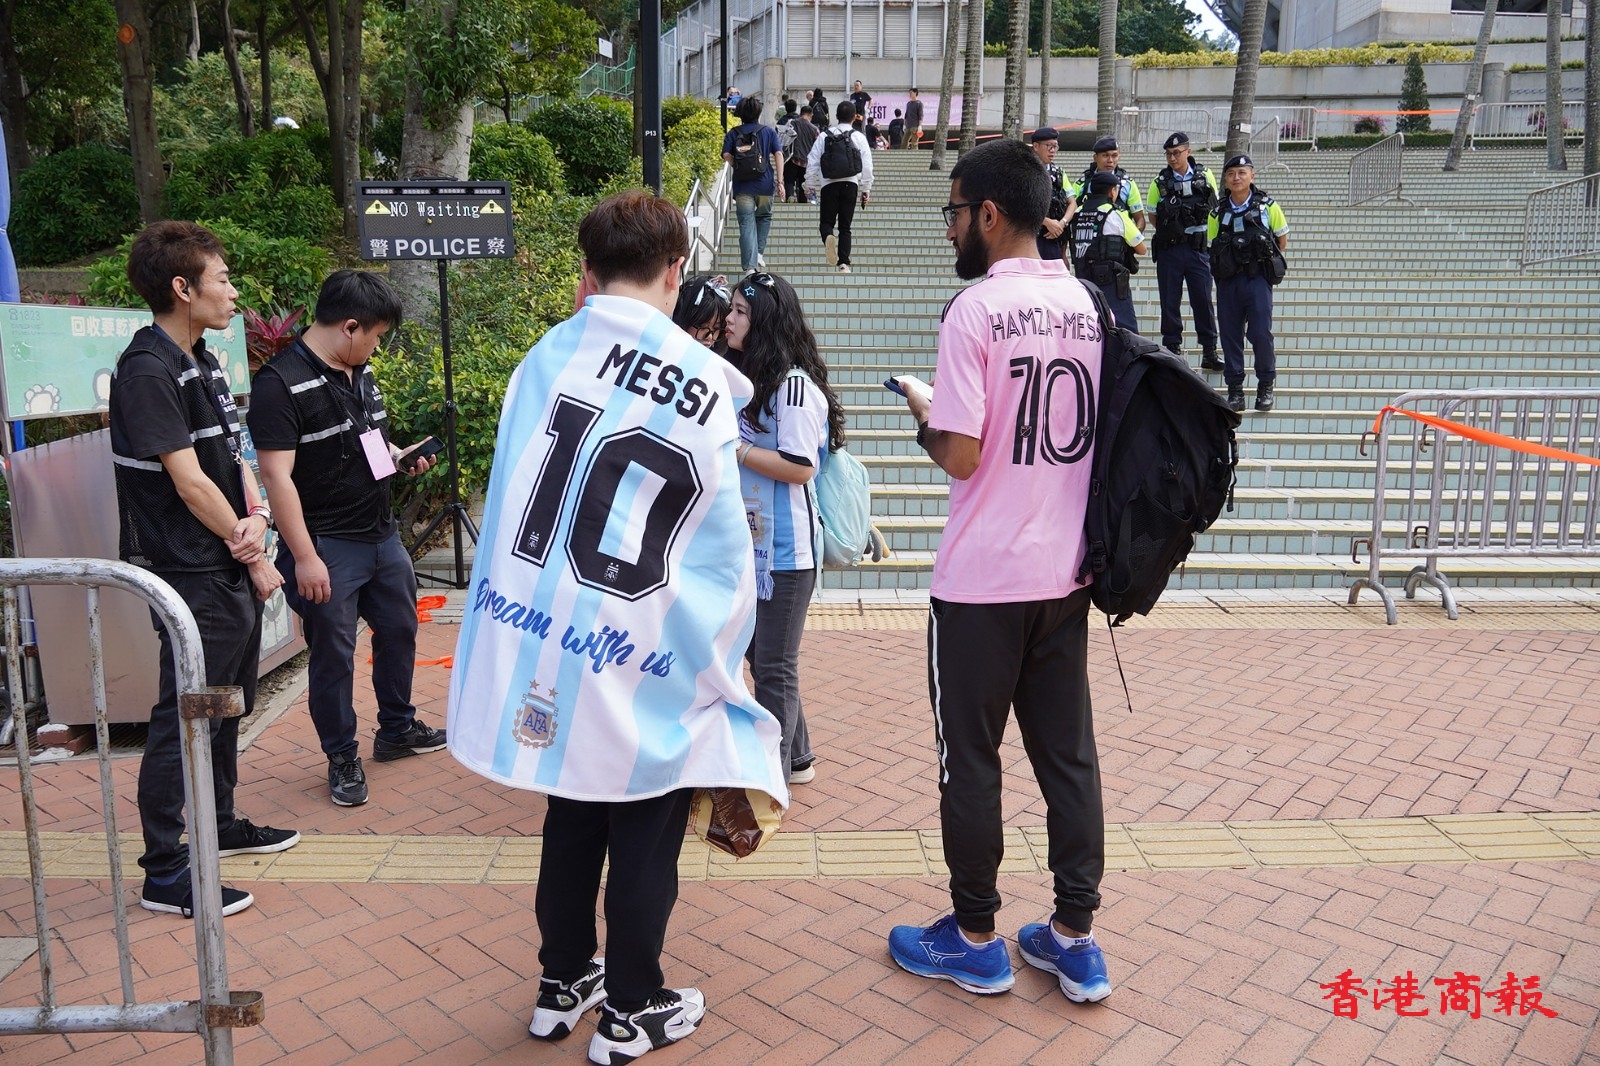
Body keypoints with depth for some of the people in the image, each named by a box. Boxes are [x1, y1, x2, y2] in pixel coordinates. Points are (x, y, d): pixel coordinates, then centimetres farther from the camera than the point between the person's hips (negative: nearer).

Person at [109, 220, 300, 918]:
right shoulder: (148, 371, -16)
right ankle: (164, 874, 10)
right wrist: (252, 554, -10)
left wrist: (255, 515, -7)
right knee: (183, 720, -2)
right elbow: (189, 481, -19)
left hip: (233, 573, 9)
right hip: (192, 578, -9)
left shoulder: (202, 363, 13)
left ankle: (221, 826, 36)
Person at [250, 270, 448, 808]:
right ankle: (342, 758, 20)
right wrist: (304, 557, -23)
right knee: (333, 653, 4)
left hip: (383, 535, 9)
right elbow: (277, 475, -21)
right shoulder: (281, 383, -18)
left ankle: (397, 729, 38)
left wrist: (399, 458, 4)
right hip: (327, 547, -8)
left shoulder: (359, 372, 8)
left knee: (399, 630, 19)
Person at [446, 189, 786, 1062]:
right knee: (645, 840, 14)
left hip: (537, 636, 5)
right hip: (643, 656, -4)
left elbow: (512, 483, 5)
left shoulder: (546, 352, 0)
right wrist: (726, 649, 5)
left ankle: (563, 983, 40)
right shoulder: (703, 379, -10)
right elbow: (723, 537, -6)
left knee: (571, 817, 23)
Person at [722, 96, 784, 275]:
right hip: (765, 185, 0)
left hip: (742, 186, 0)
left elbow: (726, 154, -8)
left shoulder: (733, 133, 5)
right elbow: (778, 154, -4)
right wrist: (780, 181, -6)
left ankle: (750, 266, -7)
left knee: (746, 225, 0)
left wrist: (737, 166, 8)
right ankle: (759, 252, 17)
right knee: (764, 217, 25)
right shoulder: (769, 131, 5)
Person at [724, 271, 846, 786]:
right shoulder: (751, 378, 13)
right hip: (751, 542, 10)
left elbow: (800, 467, -22)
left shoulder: (795, 385, -16)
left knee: (774, 665, 1)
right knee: (759, 654, 18)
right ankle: (796, 756, 34)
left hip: (784, 547, -10)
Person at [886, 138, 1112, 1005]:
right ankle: (1075, 937, 23)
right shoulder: (1085, 303, 7)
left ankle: (974, 939, 22)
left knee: (970, 758, 8)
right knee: (1068, 753, 13)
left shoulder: (977, 308, -14)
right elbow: (1093, 434, 13)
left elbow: (960, 455, -18)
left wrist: (922, 413, 2)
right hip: (1066, 572, 7)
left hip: (982, 581, -6)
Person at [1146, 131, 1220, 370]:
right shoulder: (1160, 181, 2)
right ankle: (1172, 348, 15)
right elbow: (1153, 216, 8)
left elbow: (1215, 207, 14)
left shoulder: (1205, 175, 4)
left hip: (1198, 246, 0)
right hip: (1169, 249, 0)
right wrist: (1170, 227, -4)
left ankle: (1209, 350, 8)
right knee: (1170, 301, 4)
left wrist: (1197, 226, 2)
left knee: (1203, 299, 1)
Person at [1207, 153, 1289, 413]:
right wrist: (1228, 263, -1)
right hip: (1227, 282, 3)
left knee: (1261, 333, -6)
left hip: (1258, 280, -2)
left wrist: (1261, 259, 3)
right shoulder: (1218, 213, 7)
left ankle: (1266, 386, 11)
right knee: (1230, 334, 3)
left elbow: (1282, 242, 9)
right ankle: (1235, 390, 12)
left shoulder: (1268, 206, 1)